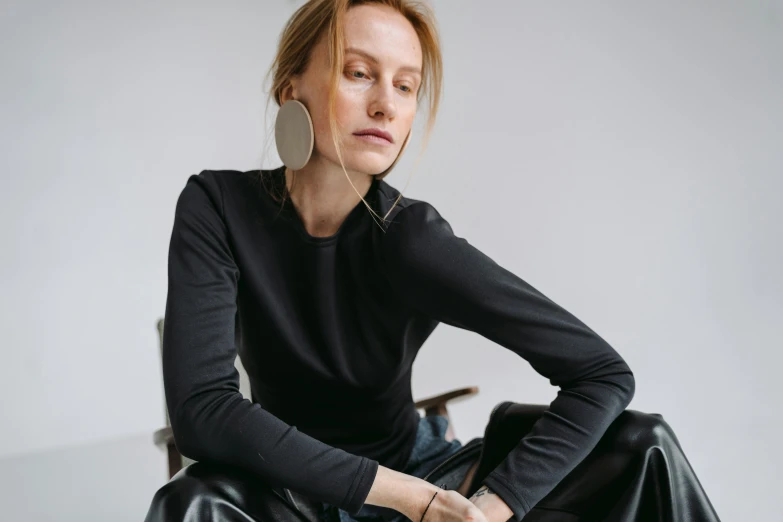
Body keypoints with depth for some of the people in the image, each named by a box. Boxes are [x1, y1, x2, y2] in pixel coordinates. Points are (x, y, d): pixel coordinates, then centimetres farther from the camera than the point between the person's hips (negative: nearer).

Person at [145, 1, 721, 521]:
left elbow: (603, 373, -19)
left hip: (414, 474, 0)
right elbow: (199, 406, -26)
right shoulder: (217, 207, -17)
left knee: (640, 446, -19)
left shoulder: (411, 239, -20)